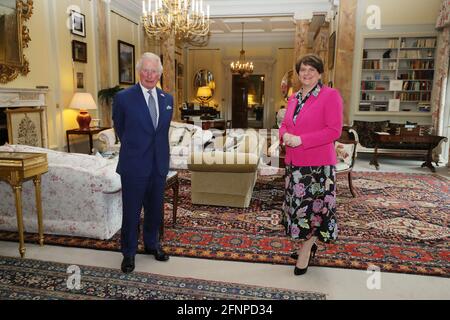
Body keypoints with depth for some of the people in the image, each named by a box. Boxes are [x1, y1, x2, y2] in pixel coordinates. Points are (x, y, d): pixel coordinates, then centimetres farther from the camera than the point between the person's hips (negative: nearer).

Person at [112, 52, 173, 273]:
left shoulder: (167, 99, 6)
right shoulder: (124, 98, -8)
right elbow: (119, 129, 6)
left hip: (159, 165, 4)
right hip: (134, 165, -4)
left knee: (155, 209, 16)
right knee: (131, 211, 6)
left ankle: (151, 244, 37)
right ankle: (128, 253, 25)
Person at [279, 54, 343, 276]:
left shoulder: (330, 95, -9)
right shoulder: (293, 98, 12)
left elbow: (334, 130, -16)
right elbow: (284, 124, 17)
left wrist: (301, 140, -20)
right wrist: (285, 135, -8)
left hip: (318, 164, -7)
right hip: (294, 163, 7)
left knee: (312, 207, 4)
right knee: (298, 205, 16)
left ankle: (305, 252, 20)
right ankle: (307, 246, 35)